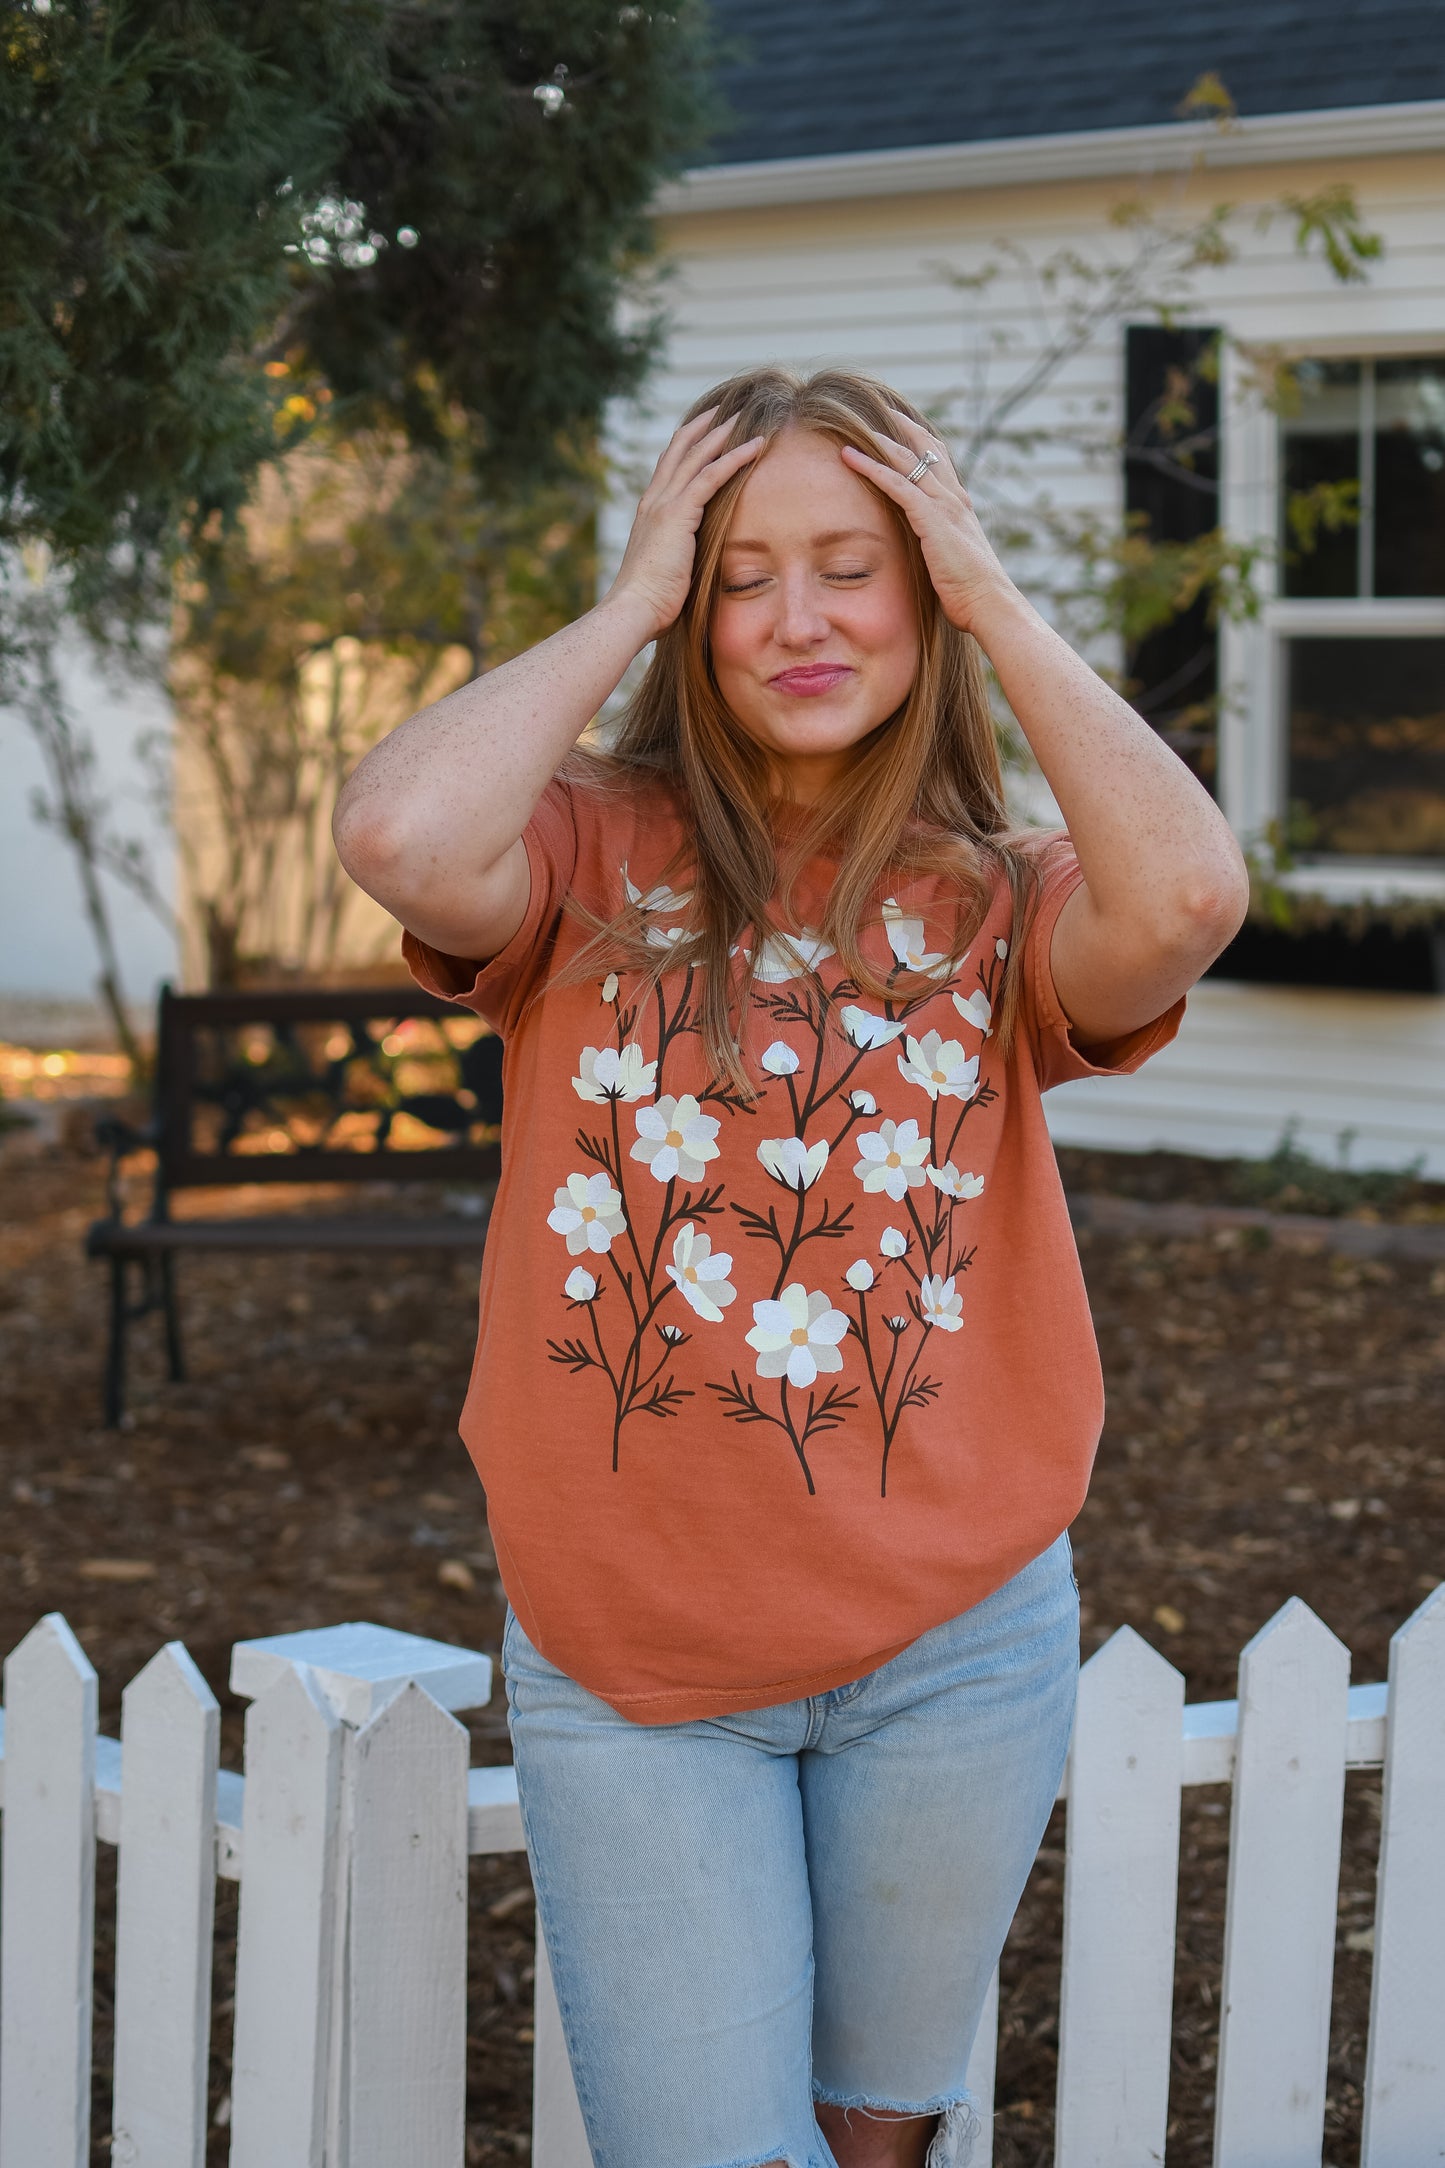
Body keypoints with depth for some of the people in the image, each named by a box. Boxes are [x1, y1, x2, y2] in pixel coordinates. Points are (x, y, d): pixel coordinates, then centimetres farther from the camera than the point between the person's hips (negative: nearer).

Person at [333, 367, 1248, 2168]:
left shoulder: (999, 905, -1)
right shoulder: (595, 852, -3)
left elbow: (1189, 894, -24)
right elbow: (399, 838, -25)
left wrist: (1000, 606, -13)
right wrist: (624, 612, -13)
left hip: (951, 1640, 2)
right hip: (627, 1653, -1)